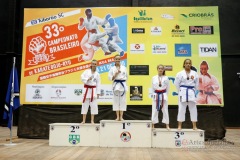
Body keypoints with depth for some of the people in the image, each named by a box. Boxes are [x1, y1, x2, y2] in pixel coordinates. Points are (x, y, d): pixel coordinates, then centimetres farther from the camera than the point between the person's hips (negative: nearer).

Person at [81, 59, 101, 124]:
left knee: (94, 105, 1)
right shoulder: (86, 71, 2)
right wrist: (87, 79, -20)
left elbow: (98, 84, 2)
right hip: (87, 89, 0)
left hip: (93, 90, 1)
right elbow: (82, 78, -5)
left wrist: (98, 93, -2)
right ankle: (83, 120, 13)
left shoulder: (97, 74, 4)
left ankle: (92, 120, 10)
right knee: (85, 104, 3)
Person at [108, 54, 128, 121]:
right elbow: (110, 78, -3)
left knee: (123, 101, 2)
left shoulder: (124, 68, 7)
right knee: (116, 100, 2)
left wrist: (123, 80, 0)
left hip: (123, 85, 1)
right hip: (116, 85, -1)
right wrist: (116, 74, -14)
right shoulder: (112, 68, 2)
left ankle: (121, 117, 10)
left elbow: (126, 76, 14)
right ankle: (117, 117, 10)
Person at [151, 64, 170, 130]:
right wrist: (154, 95, 4)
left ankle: (167, 125, 13)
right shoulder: (154, 78, 1)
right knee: (154, 110, 5)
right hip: (156, 95, 1)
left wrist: (165, 95, 2)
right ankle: (153, 125, 14)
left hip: (163, 95, 0)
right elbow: (152, 87, 8)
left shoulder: (166, 78, -1)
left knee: (165, 110, 4)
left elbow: (168, 87, 5)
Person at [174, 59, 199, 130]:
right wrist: (180, 91, 1)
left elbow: (197, 84, 10)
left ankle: (194, 126, 16)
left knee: (193, 109, 6)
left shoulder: (194, 73, 5)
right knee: (181, 109, 0)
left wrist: (193, 91, 6)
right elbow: (177, 84, 0)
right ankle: (179, 126, 8)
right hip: (183, 92, -2)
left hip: (191, 92, 2)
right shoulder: (180, 73, -2)